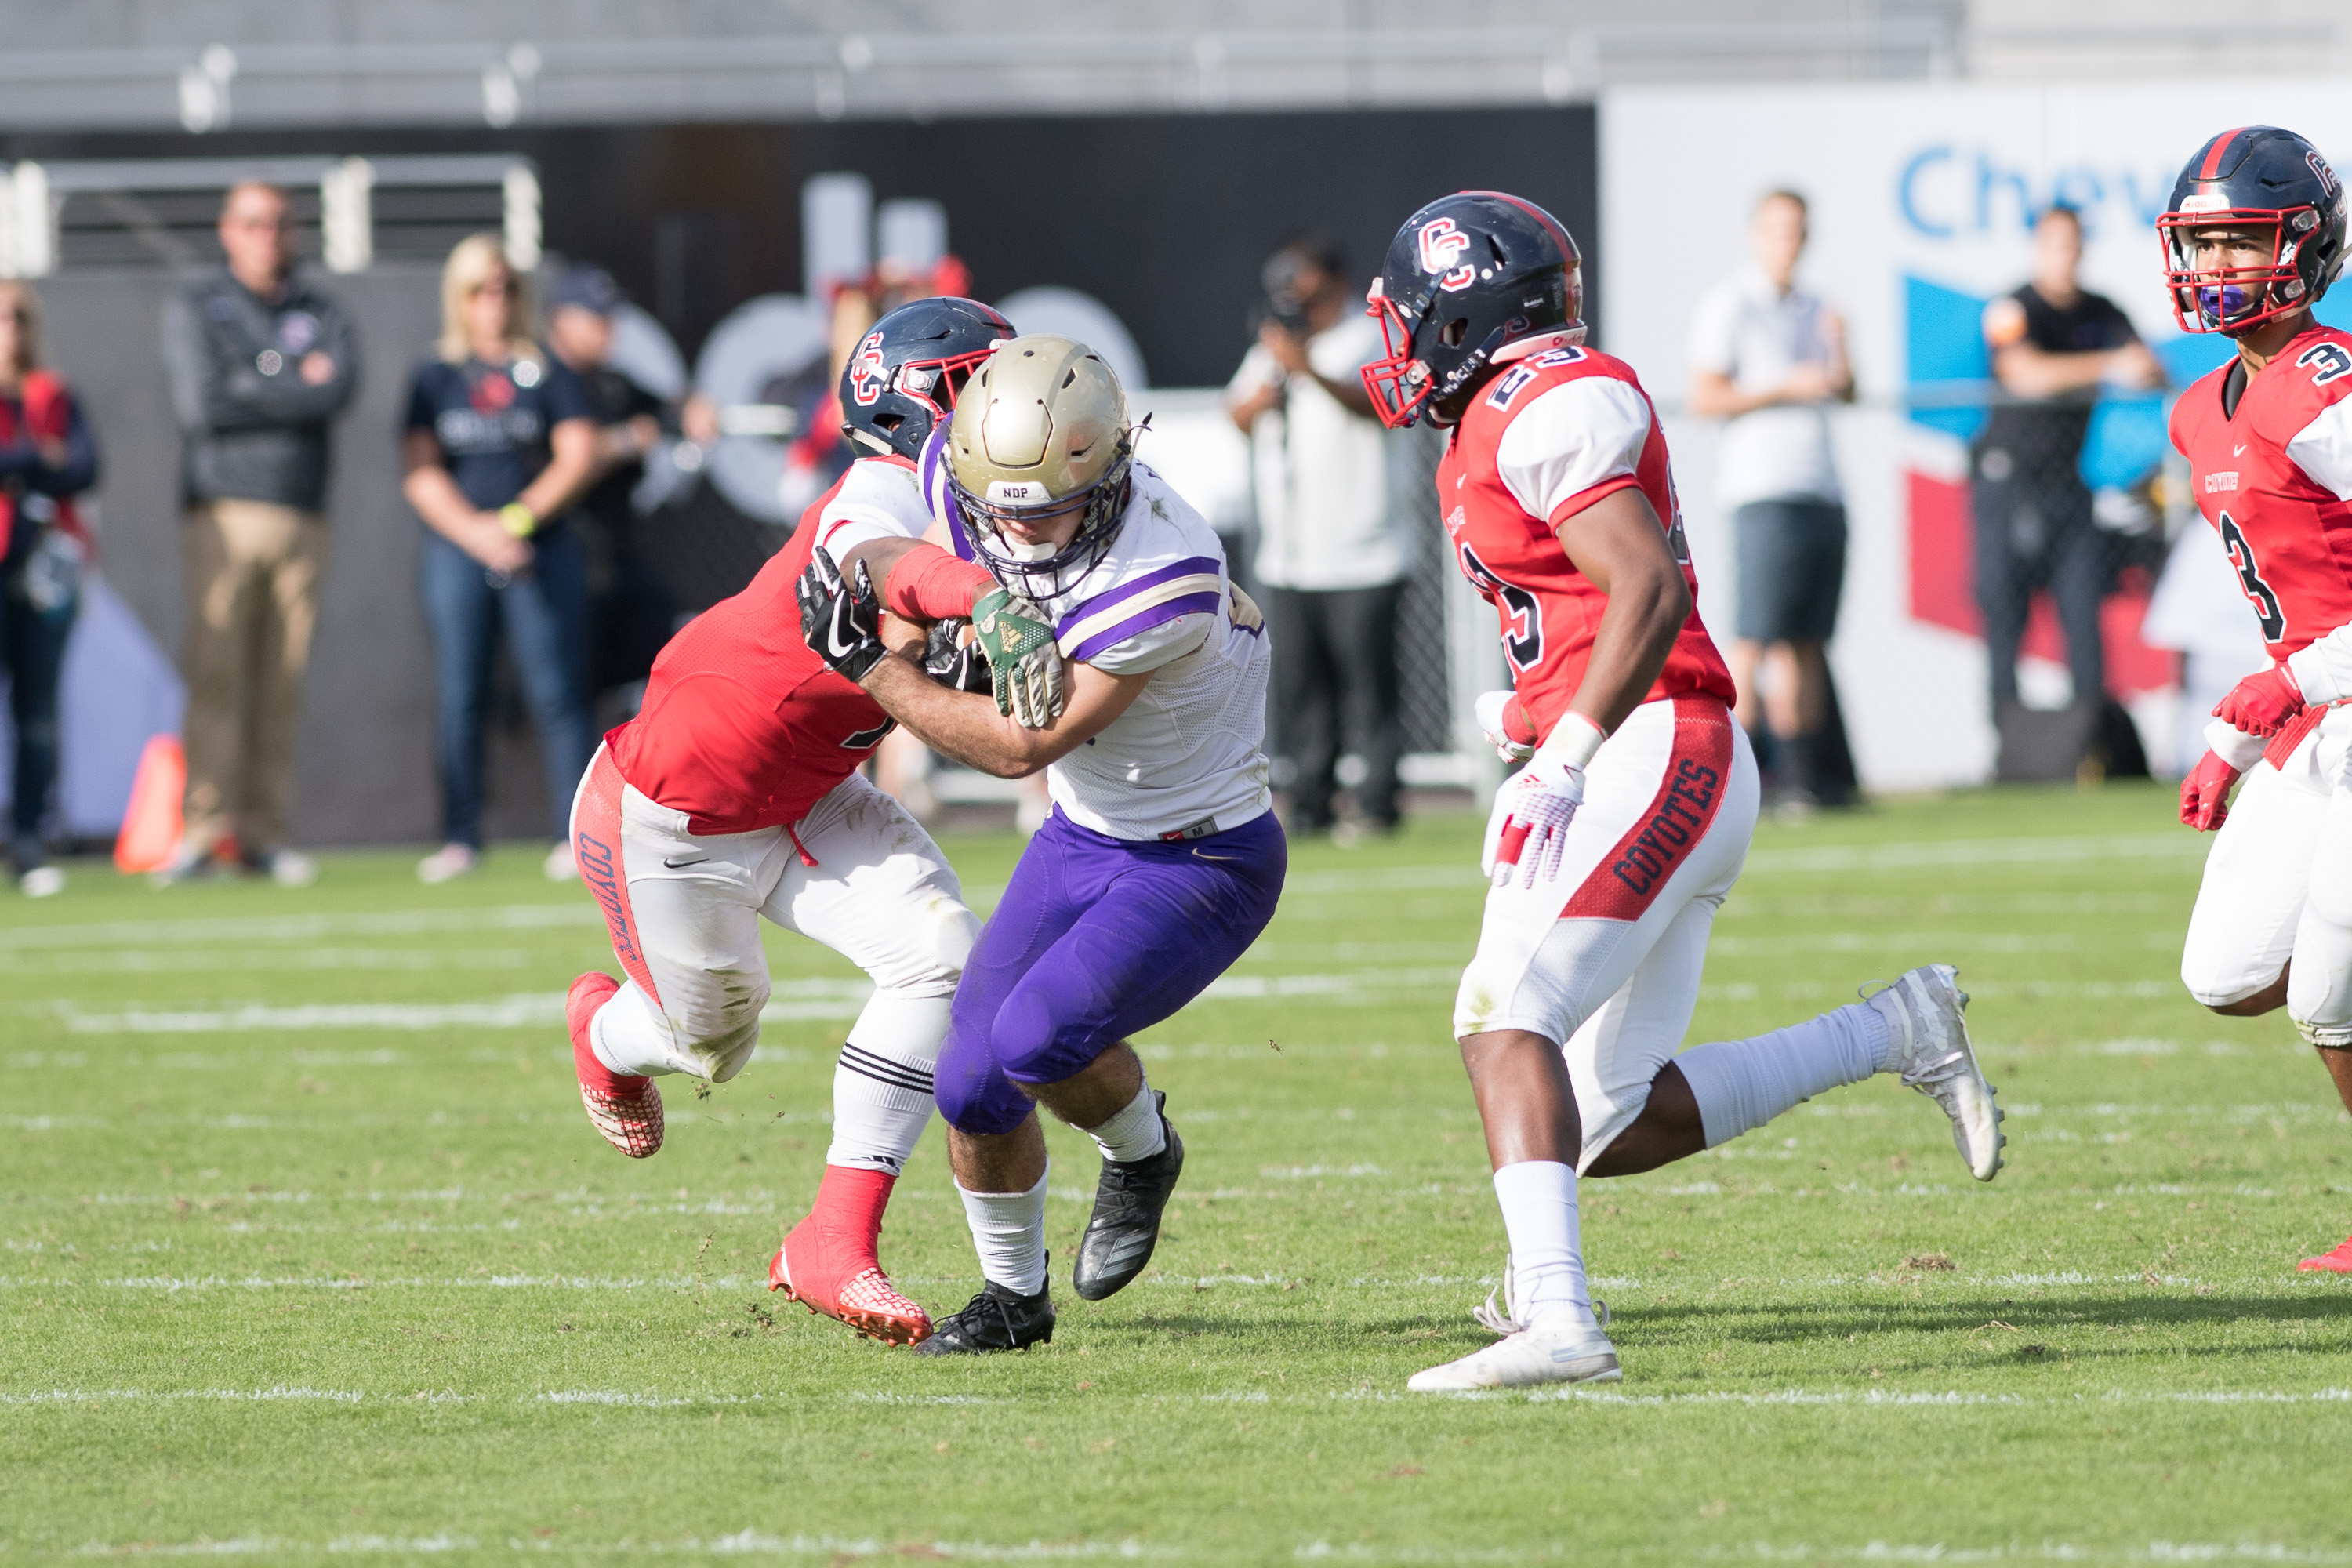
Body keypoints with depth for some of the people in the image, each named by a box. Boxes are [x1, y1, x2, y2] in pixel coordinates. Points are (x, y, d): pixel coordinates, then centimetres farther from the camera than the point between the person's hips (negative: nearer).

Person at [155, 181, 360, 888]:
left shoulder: (325, 316, 15)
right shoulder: (194, 309, 9)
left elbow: (336, 393, -4)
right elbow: (200, 405, -7)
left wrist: (247, 391, -5)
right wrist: (296, 391, -2)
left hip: (302, 518, 3)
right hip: (224, 512, -3)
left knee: (281, 687, 0)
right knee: (216, 676, -12)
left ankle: (267, 832, 2)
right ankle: (204, 830, -15)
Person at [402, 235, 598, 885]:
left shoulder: (547, 372, 7)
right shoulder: (435, 378, 9)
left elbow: (578, 457, 0)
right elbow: (420, 472, 2)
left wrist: (518, 519, -11)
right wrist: (475, 532, -13)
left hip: (543, 553, -1)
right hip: (455, 554, 1)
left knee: (556, 695, -7)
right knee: (459, 697, 0)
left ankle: (577, 834, -6)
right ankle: (459, 839, 3)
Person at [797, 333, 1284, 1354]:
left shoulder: (1161, 578, -35)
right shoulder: (962, 480, -16)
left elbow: (1021, 745, -27)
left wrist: (867, 664, -22)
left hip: (1203, 862, -7)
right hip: (1084, 837, 7)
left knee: (1037, 1038, -25)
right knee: (974, 1085, 2)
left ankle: (1141, 1153, 8)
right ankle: (1015, 1297, 28)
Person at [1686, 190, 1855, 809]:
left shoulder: (1812, 310, 21)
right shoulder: (1728, 305, -1)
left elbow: (1847, 395, 22)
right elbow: (1705, 397, -9)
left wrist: (1839, 354, 1)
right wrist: (1787, 390, -13)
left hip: (1822, 489, 7)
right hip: (1765, 489, -7)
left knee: (1809, 640, 4)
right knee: (1758, 637, -13)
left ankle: (1807, 770, 5)